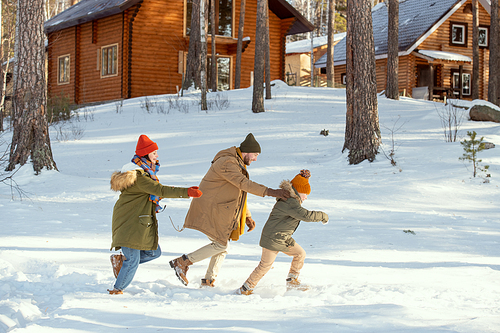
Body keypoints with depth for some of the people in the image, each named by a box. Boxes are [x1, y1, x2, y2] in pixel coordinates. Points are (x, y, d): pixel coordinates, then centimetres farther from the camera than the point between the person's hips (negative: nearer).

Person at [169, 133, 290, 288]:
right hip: (209, 210, -10)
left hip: (219, 213, 10)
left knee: (223, 247, 11)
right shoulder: (227, 163, -18)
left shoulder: (238, 164, 16)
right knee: (220, 245, -8)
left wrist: (247, 217, 17)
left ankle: (208, 281, 19)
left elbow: (240, 193, 21)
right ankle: (182, 262, -2)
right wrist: (269, 192, -36)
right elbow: (244, 183, -30)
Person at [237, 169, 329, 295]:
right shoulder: (289, 203, -24)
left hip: (284, 239, 10)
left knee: (300, 254, 12)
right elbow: (306, 215, -29)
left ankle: (292, 281, 20)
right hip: (272, 239, -10)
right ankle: (245, 289, 5)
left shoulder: (291, 201, 9)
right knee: (265, 265, -5)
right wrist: (322, 216, -17)